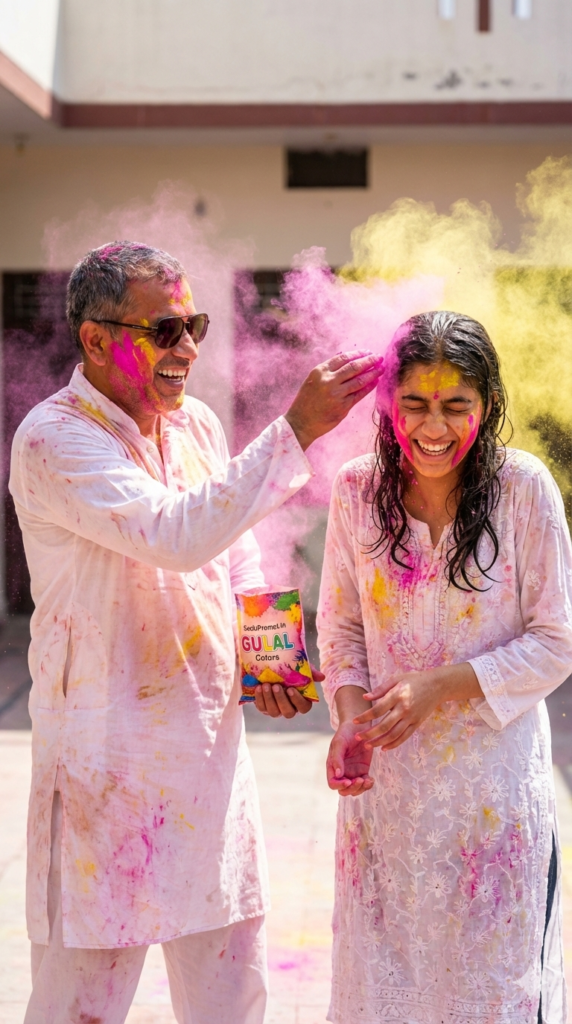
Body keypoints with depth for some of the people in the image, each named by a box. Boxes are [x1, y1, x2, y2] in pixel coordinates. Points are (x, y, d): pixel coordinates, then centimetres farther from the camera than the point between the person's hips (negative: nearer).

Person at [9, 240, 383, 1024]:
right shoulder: (54, 439, -15)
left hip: (211, 744, 7)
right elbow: (179, 537, -29)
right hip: (109, 758, -6)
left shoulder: (197, 425, 8)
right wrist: (296, 431, -28)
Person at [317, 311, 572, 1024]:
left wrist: (440, 686, -16)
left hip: (495, 773, -2)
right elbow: (339, 628, 7)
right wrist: (350, 717, -11)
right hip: (387, 777, 2)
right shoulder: (357, 490, -2)